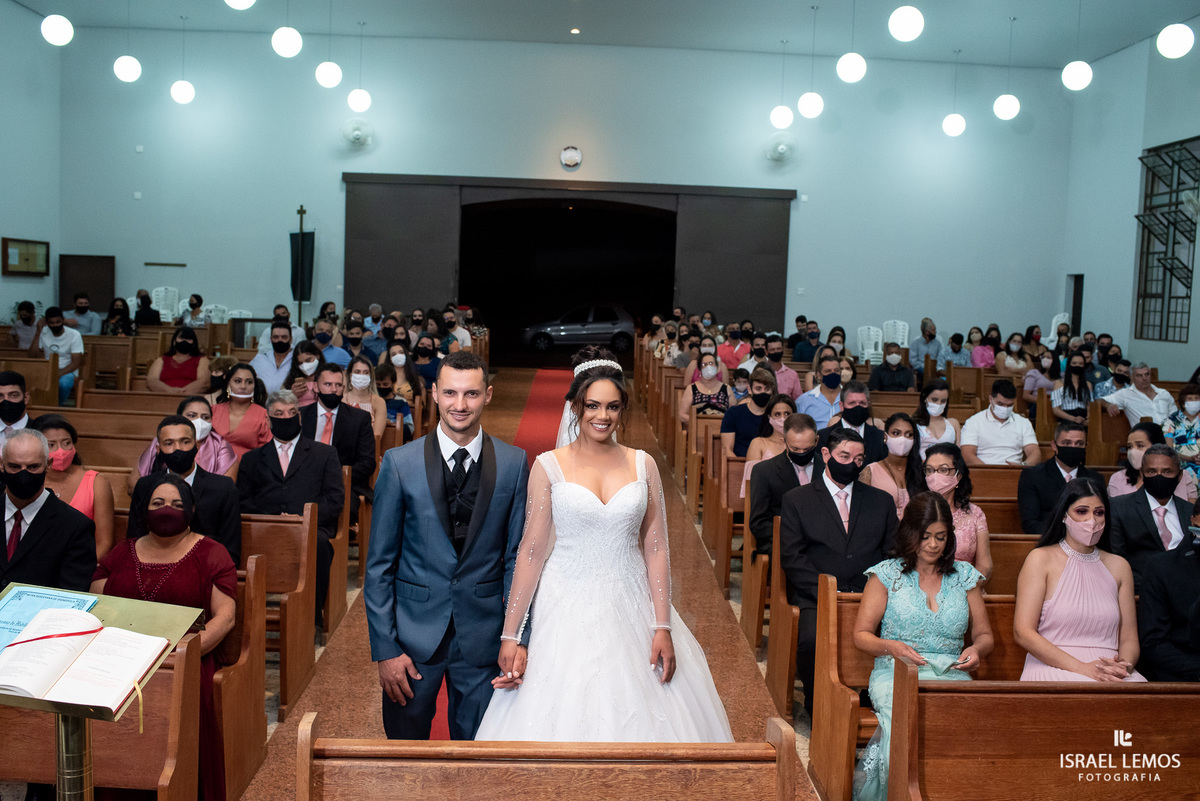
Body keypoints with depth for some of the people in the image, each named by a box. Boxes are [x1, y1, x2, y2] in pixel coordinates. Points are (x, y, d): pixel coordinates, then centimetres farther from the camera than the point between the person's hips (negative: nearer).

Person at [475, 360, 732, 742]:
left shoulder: (643, 465, 3)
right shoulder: (549, 466, -3)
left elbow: (656, 550, 3)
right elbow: (532, 551, -5)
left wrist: (663, 627, -3)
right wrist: (511, 635, -7)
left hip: (631, 608, 2)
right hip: (567, 611, -2)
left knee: (637, 716, 9)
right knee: (564, 716, 4)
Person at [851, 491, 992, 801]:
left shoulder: (965, 576, 15)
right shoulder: (887, 574, 8)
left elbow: (985, 634, 19)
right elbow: (861, 634, 7)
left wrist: (976, 650, -6)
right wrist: (891, 647, -14)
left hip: (951, 674, 2)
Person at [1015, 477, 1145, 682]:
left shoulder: (1119, 566, 16)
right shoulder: (1041, 559, 2)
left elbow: (1129, 638, 13)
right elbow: (1023, 632, -7)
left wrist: (1124, 665, -11)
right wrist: (1081, 668, -16)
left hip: (1110, 672, 5)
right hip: (1053, 669, -5)